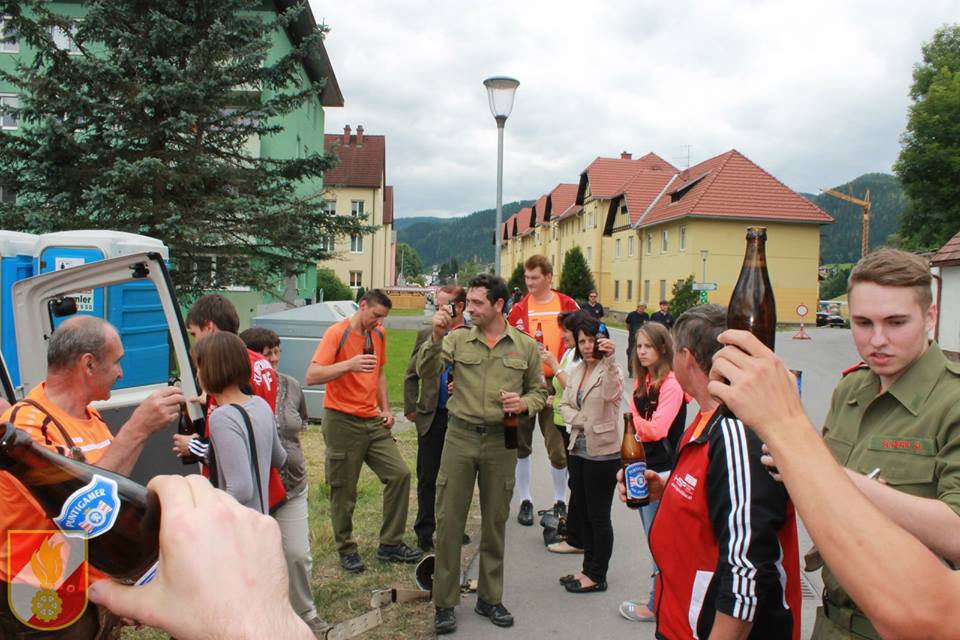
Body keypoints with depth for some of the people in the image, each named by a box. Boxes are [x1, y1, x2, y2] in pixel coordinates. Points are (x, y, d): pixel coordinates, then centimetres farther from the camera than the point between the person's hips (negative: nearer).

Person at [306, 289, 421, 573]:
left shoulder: (379, 334, 10)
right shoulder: (336, 333, -11)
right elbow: (312, 376, -21)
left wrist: (385, 408, 12)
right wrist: (349, 364, -35)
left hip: (373, 421, 7)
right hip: (342, 422, -6)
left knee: (399, 474, 1)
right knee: (344, 490, 3)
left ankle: (390, 544, 14)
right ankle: (347, 550, 22)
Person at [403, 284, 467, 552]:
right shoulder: (426, 335, 2)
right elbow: (411, 375, 8)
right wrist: (411, 408, 4)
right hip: (431, 417, 1)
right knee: (427, 477, 9)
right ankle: (425, 532, 22)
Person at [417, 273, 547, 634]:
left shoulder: (525, 346, 3)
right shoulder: (458, 339, 2)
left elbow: (539, 391, 10)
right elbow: (425, 372, -7)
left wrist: (525, 403, -11)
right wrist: (436, 337, -21)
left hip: (501, 441, 1)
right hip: (460, 436, 0)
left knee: (495, 523, 12)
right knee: (448, 521, 3)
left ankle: (490, 599, 30)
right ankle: (444, 603, 19)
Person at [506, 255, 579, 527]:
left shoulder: (567, 306, -1)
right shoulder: (519, 309, 1)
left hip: (556, 384, -1)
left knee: (558, 446, 3)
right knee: (521, 444, 10)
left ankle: (560, 502, 22)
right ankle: (525, 501, 25)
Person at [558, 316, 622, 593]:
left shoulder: (610, 370, -11)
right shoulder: (576, 372, 12)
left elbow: (612, 393, -32)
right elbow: (565, 405, 13)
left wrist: (610, 359, -47)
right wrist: (580, 420, -7)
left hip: (602, 453, -7)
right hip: (578, 449, 8)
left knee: (599, 516, 4)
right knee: (584, 513, 16)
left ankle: (597, 576, 17)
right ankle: (588, 568, 30)